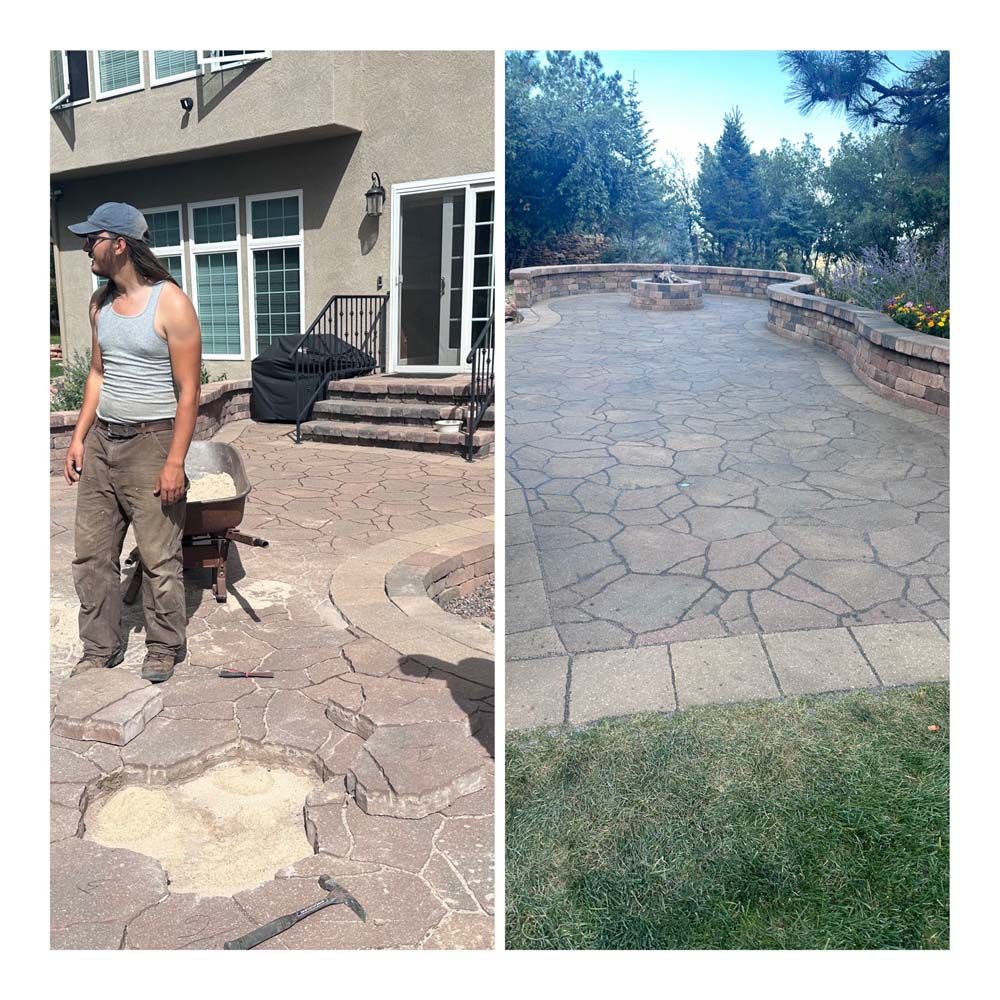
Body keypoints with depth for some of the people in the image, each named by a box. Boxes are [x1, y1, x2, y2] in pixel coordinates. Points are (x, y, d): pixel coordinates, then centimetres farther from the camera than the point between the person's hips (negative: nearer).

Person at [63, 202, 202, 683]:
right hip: (100, 440, 7)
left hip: (150, 443, -7)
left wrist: (175, 462, -16)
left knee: (159, 557, 1)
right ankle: (101, 648, 25)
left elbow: (189, 390, -13)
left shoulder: (171, 303, -11)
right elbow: (98, 374, 18)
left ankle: (164, 648, 19)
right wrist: (79, 438, 11)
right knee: (92, 553, 11)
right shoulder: (100, 302, 10)